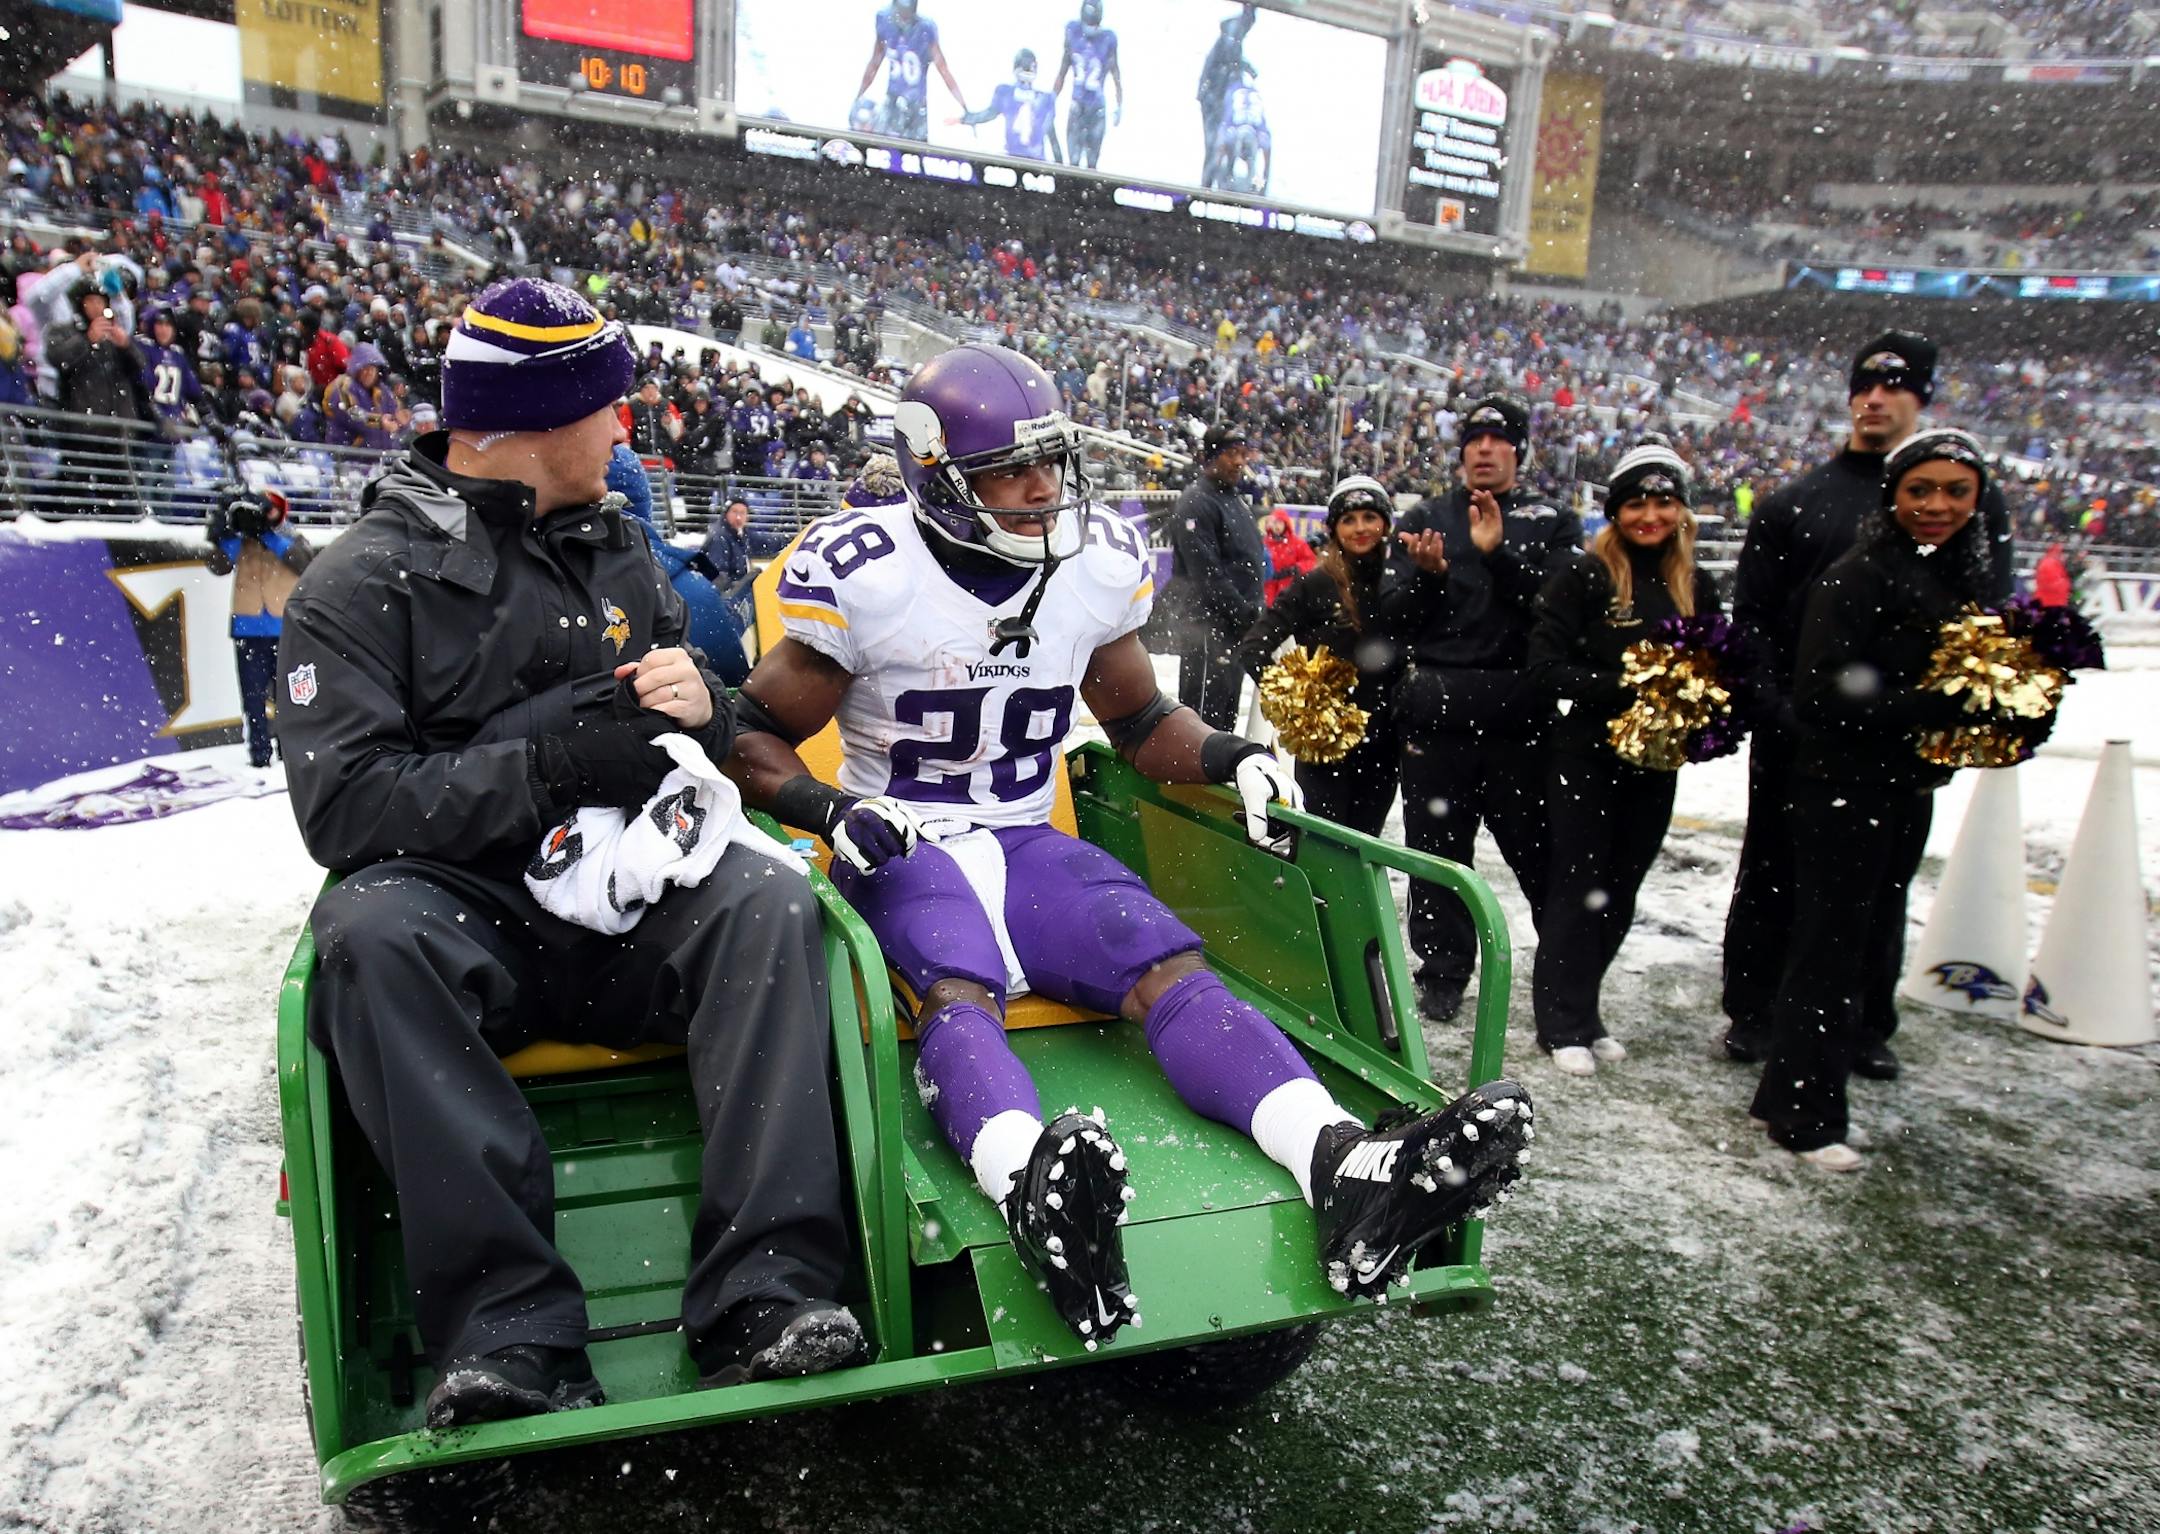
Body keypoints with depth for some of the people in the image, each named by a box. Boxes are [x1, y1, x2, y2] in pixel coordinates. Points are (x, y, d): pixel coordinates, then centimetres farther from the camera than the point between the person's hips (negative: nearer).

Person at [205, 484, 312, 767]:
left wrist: (269, 533, -21)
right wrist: (228, 532, -19)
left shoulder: (292, 541, 7)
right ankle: (259, 754, 9)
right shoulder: (240, 543, 10)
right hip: (248, 629, 1)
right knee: (253, 696, 3)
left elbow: (303, 561, -14)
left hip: (285, 629, -1)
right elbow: (218, 565, -6)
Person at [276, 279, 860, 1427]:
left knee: (767, 899, -26)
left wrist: (700, 702, -4)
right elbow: (341, 803, -12)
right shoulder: (365, 580, -1)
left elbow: (702, 711, 21)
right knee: (369, 932, -35)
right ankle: (508, 1326, -35)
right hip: (460, 909, -3)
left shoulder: (616, 550, 16)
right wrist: (556, 760, -20)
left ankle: (764, 1295, -33)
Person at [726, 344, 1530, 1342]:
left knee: (1170, 967, -24)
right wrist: (830, 811, -20)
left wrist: (1228, 756, -2)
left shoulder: (1097, 566, 7)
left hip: (1030, 845, 4)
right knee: (957, 996, -36)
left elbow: (1143, 724, 19)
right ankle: (1032, 1186, -66)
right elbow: (752, 735, 0)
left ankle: (1346, 1169, -46)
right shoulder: (866, 576, -7)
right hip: (904, 851, -3)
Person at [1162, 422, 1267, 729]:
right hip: (1205, 622, -10)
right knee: (1203, 706, -7)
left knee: (1227, 704, 16)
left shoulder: (1237, 498, 17)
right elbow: (1207, 573, -21)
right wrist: (1243, 612, -20)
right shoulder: (1196, 502, -15)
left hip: (1236, 623, 10)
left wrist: (1252, 609, 14)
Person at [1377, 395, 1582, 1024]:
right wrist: (1427, 575, -13)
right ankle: (1443, 972, 20)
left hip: (1518, 715, -1)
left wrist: (1499, 555, -17)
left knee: (1541, 853, -1)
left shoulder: (1553, 524, 11)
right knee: (1437, 849, 6)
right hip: (1434, 713, 1)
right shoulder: (1424, 519, 14)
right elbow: (1392, 621, 6)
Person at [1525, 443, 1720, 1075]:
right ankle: (1562, 1021, 13)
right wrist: (1624, 688, -23)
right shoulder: (1585, 575, -8)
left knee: (1619, 892, 12)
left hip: (1655, 762, 5)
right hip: (1586, 755, -5)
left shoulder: (1697, 587, 7)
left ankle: (1584, 1008, 26)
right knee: (1577, 885, 2)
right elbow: (1543, 667, -14)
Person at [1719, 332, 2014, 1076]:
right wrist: (1772, 707, -11)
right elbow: (1750, 619, 1)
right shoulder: (1793, 503, 3)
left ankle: (1869, 1024, 24)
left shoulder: (1971, 498, 5)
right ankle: (1751, 1012, 21)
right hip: (1795, 731, -1)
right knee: (1772, 876, 8)